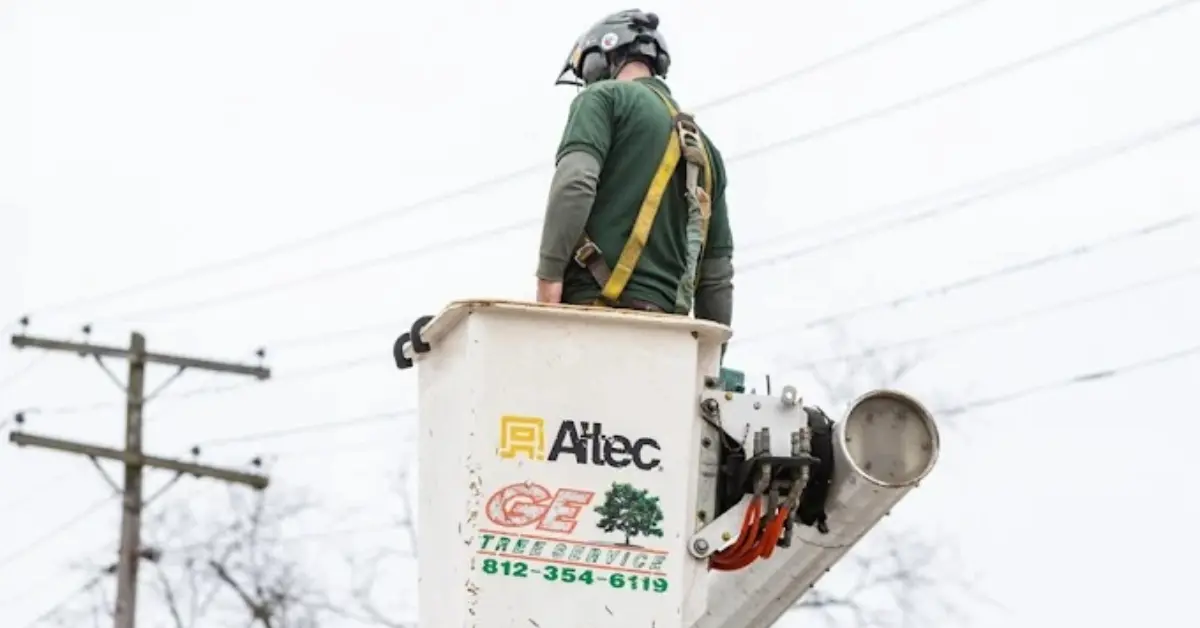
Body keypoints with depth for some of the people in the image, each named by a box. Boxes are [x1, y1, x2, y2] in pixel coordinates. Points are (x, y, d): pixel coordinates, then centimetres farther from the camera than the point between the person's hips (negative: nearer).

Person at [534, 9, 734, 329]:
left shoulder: (606, 98, 7)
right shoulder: (703, 148, 27)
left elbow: (574, 183, -12)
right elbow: (717, 274, 24)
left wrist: (548, 279, -14)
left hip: (596, 306, -7)